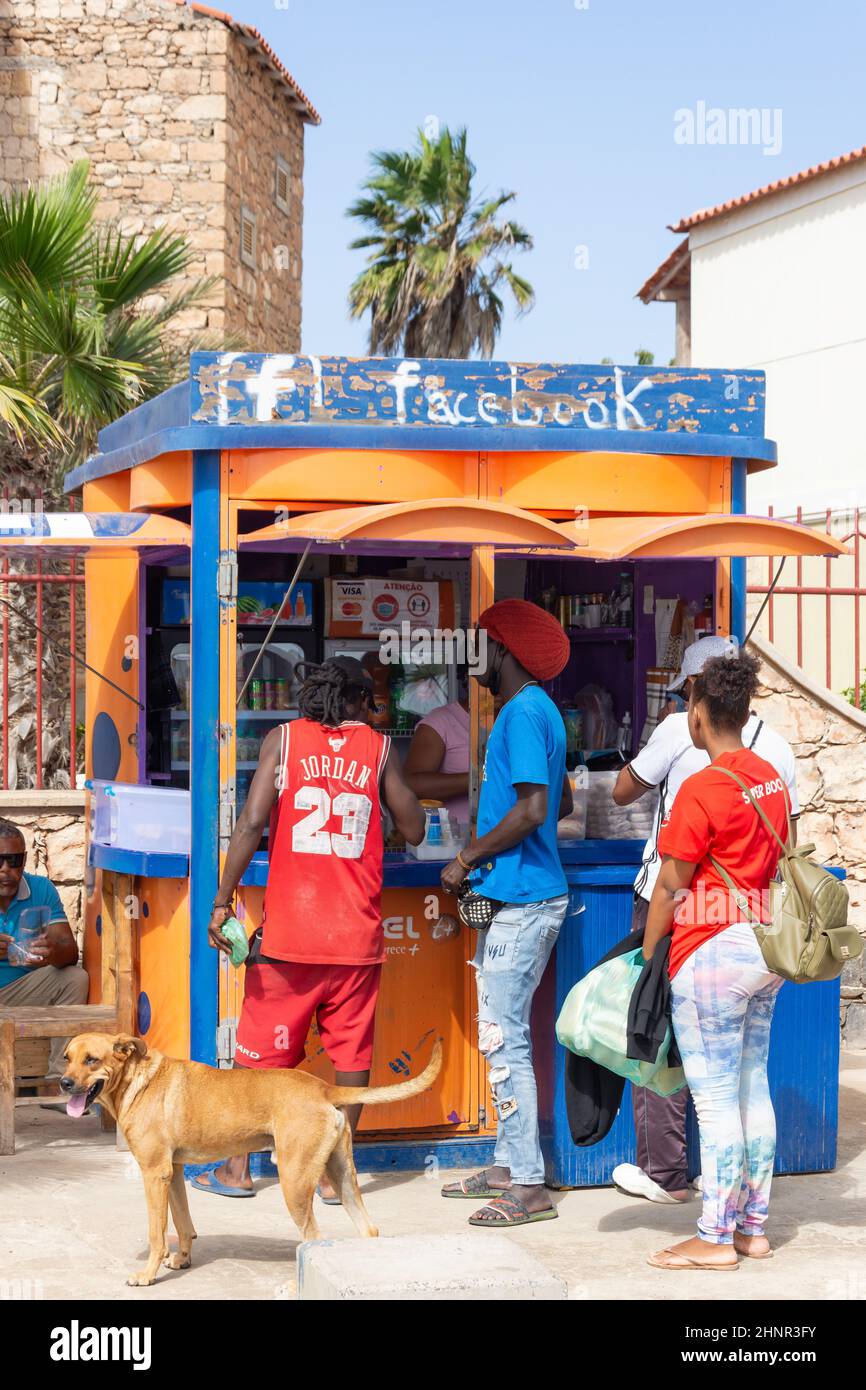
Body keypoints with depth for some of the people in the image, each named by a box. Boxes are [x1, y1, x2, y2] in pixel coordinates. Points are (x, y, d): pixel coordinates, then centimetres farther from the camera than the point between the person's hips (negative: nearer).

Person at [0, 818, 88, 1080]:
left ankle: (59, 1078, -19)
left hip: (21, 989, 4)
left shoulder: (41, 889, -3)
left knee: (75, 978, -20)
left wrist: (54, 953, -37)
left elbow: (70, 950, -10)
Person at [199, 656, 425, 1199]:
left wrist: (223, 900, -5)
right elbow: (414, 830, 9)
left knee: (263, 1047, 9)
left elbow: (252, 823, -7)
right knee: (353, 1049, 8)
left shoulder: (284, 739, 3)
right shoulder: (379, 748, 4)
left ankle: (237, 1168, 16)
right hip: (357, 930, 0)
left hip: (289, 925, 0)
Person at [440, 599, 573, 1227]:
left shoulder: (523, 713, -15)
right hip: (520, 895, 11)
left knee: (503, 1038, -8)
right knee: (501, 1033, 15)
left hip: (522, 899, -11)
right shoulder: (536, 710, 17)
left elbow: (533, 808, -23)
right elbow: (562, 803, 24)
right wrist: (485, 851, 23)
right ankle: (508, 1165, 22)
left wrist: (467, 858, -13)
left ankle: (528, 1188, -5)